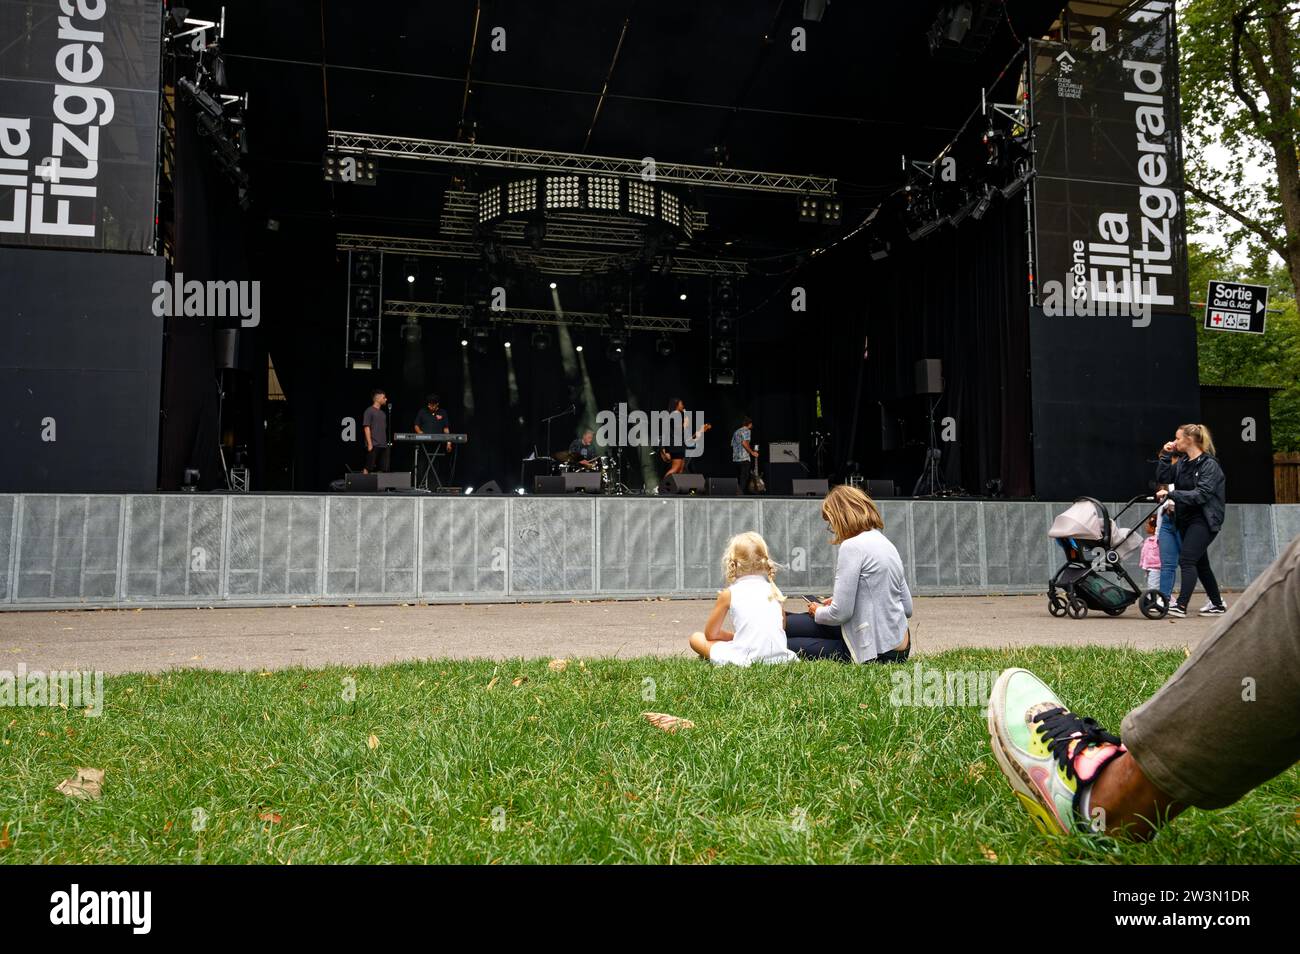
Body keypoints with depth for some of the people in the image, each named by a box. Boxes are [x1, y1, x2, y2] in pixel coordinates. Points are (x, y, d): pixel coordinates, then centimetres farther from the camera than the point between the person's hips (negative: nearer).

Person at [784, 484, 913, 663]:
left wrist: (818, 612, 5)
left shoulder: (852, 546, -15)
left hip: (877, 651, -9)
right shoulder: (886, 543, 11)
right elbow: (908, 609, 15)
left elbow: (840, 614, -18)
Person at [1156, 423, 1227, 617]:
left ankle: (1181, 605, -24)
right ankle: (1218, 605, 27)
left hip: (1204, 521, -8)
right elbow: (1162, 478, 6)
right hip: (1186, 519, 8)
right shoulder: (1182, 464, 10)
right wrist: (1165, 456, -1)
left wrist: (1171, 494, -27)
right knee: (1200, 563, 15)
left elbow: (1201, 495, -22)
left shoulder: (1209, 465, -12)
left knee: (1186, 559, -18)